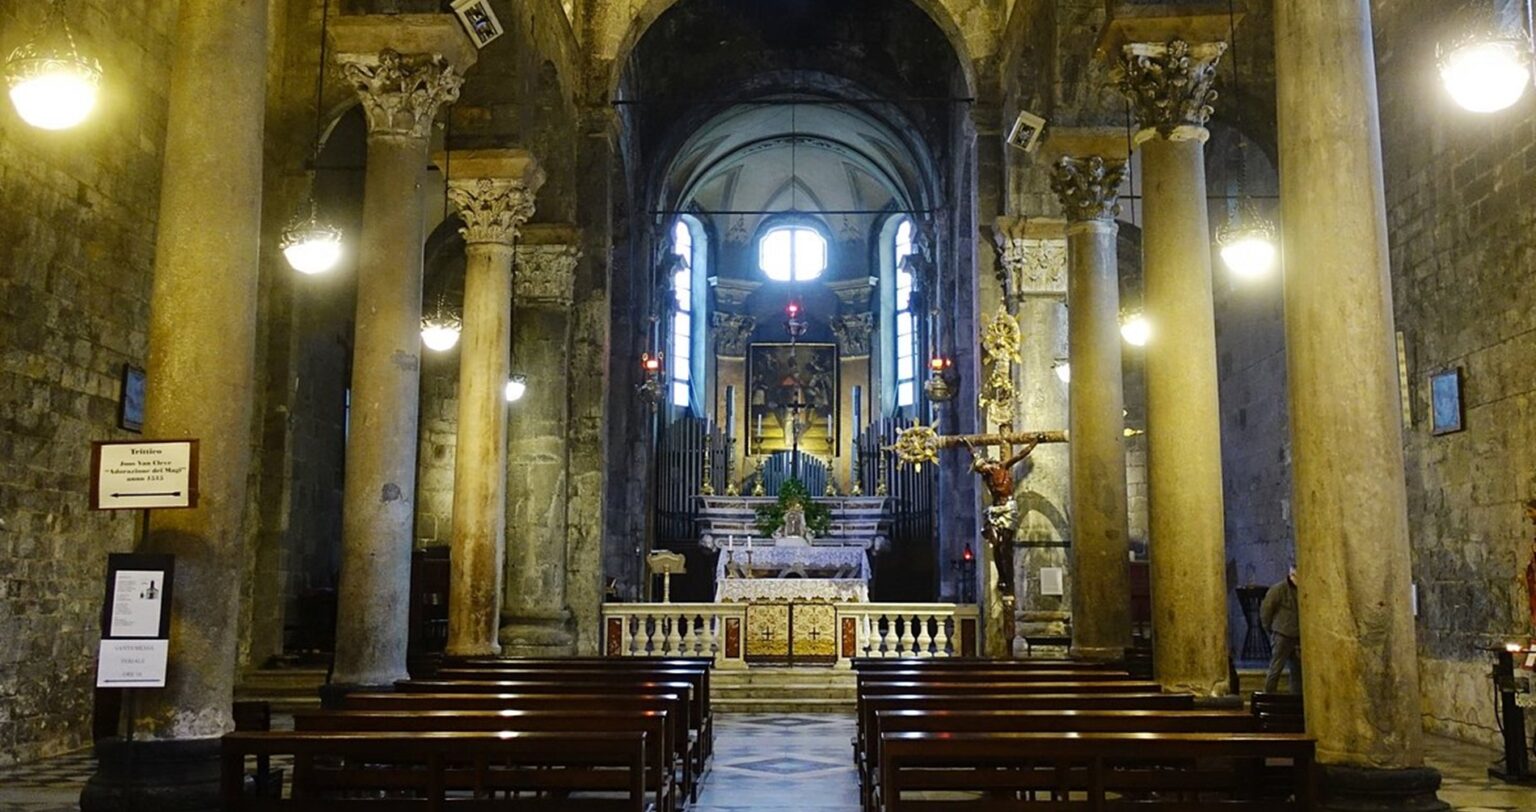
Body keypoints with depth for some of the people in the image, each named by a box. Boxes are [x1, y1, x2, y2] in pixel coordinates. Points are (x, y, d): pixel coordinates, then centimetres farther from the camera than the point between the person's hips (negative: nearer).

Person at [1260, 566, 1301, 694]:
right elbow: (1265, 611, -4)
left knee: (1298, 670, 11)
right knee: (1275, 669, -3)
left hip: (1298, 637, 5)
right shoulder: (1278, 589, -9)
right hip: (1282, 636, -5)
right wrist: (1271, 629, 3)